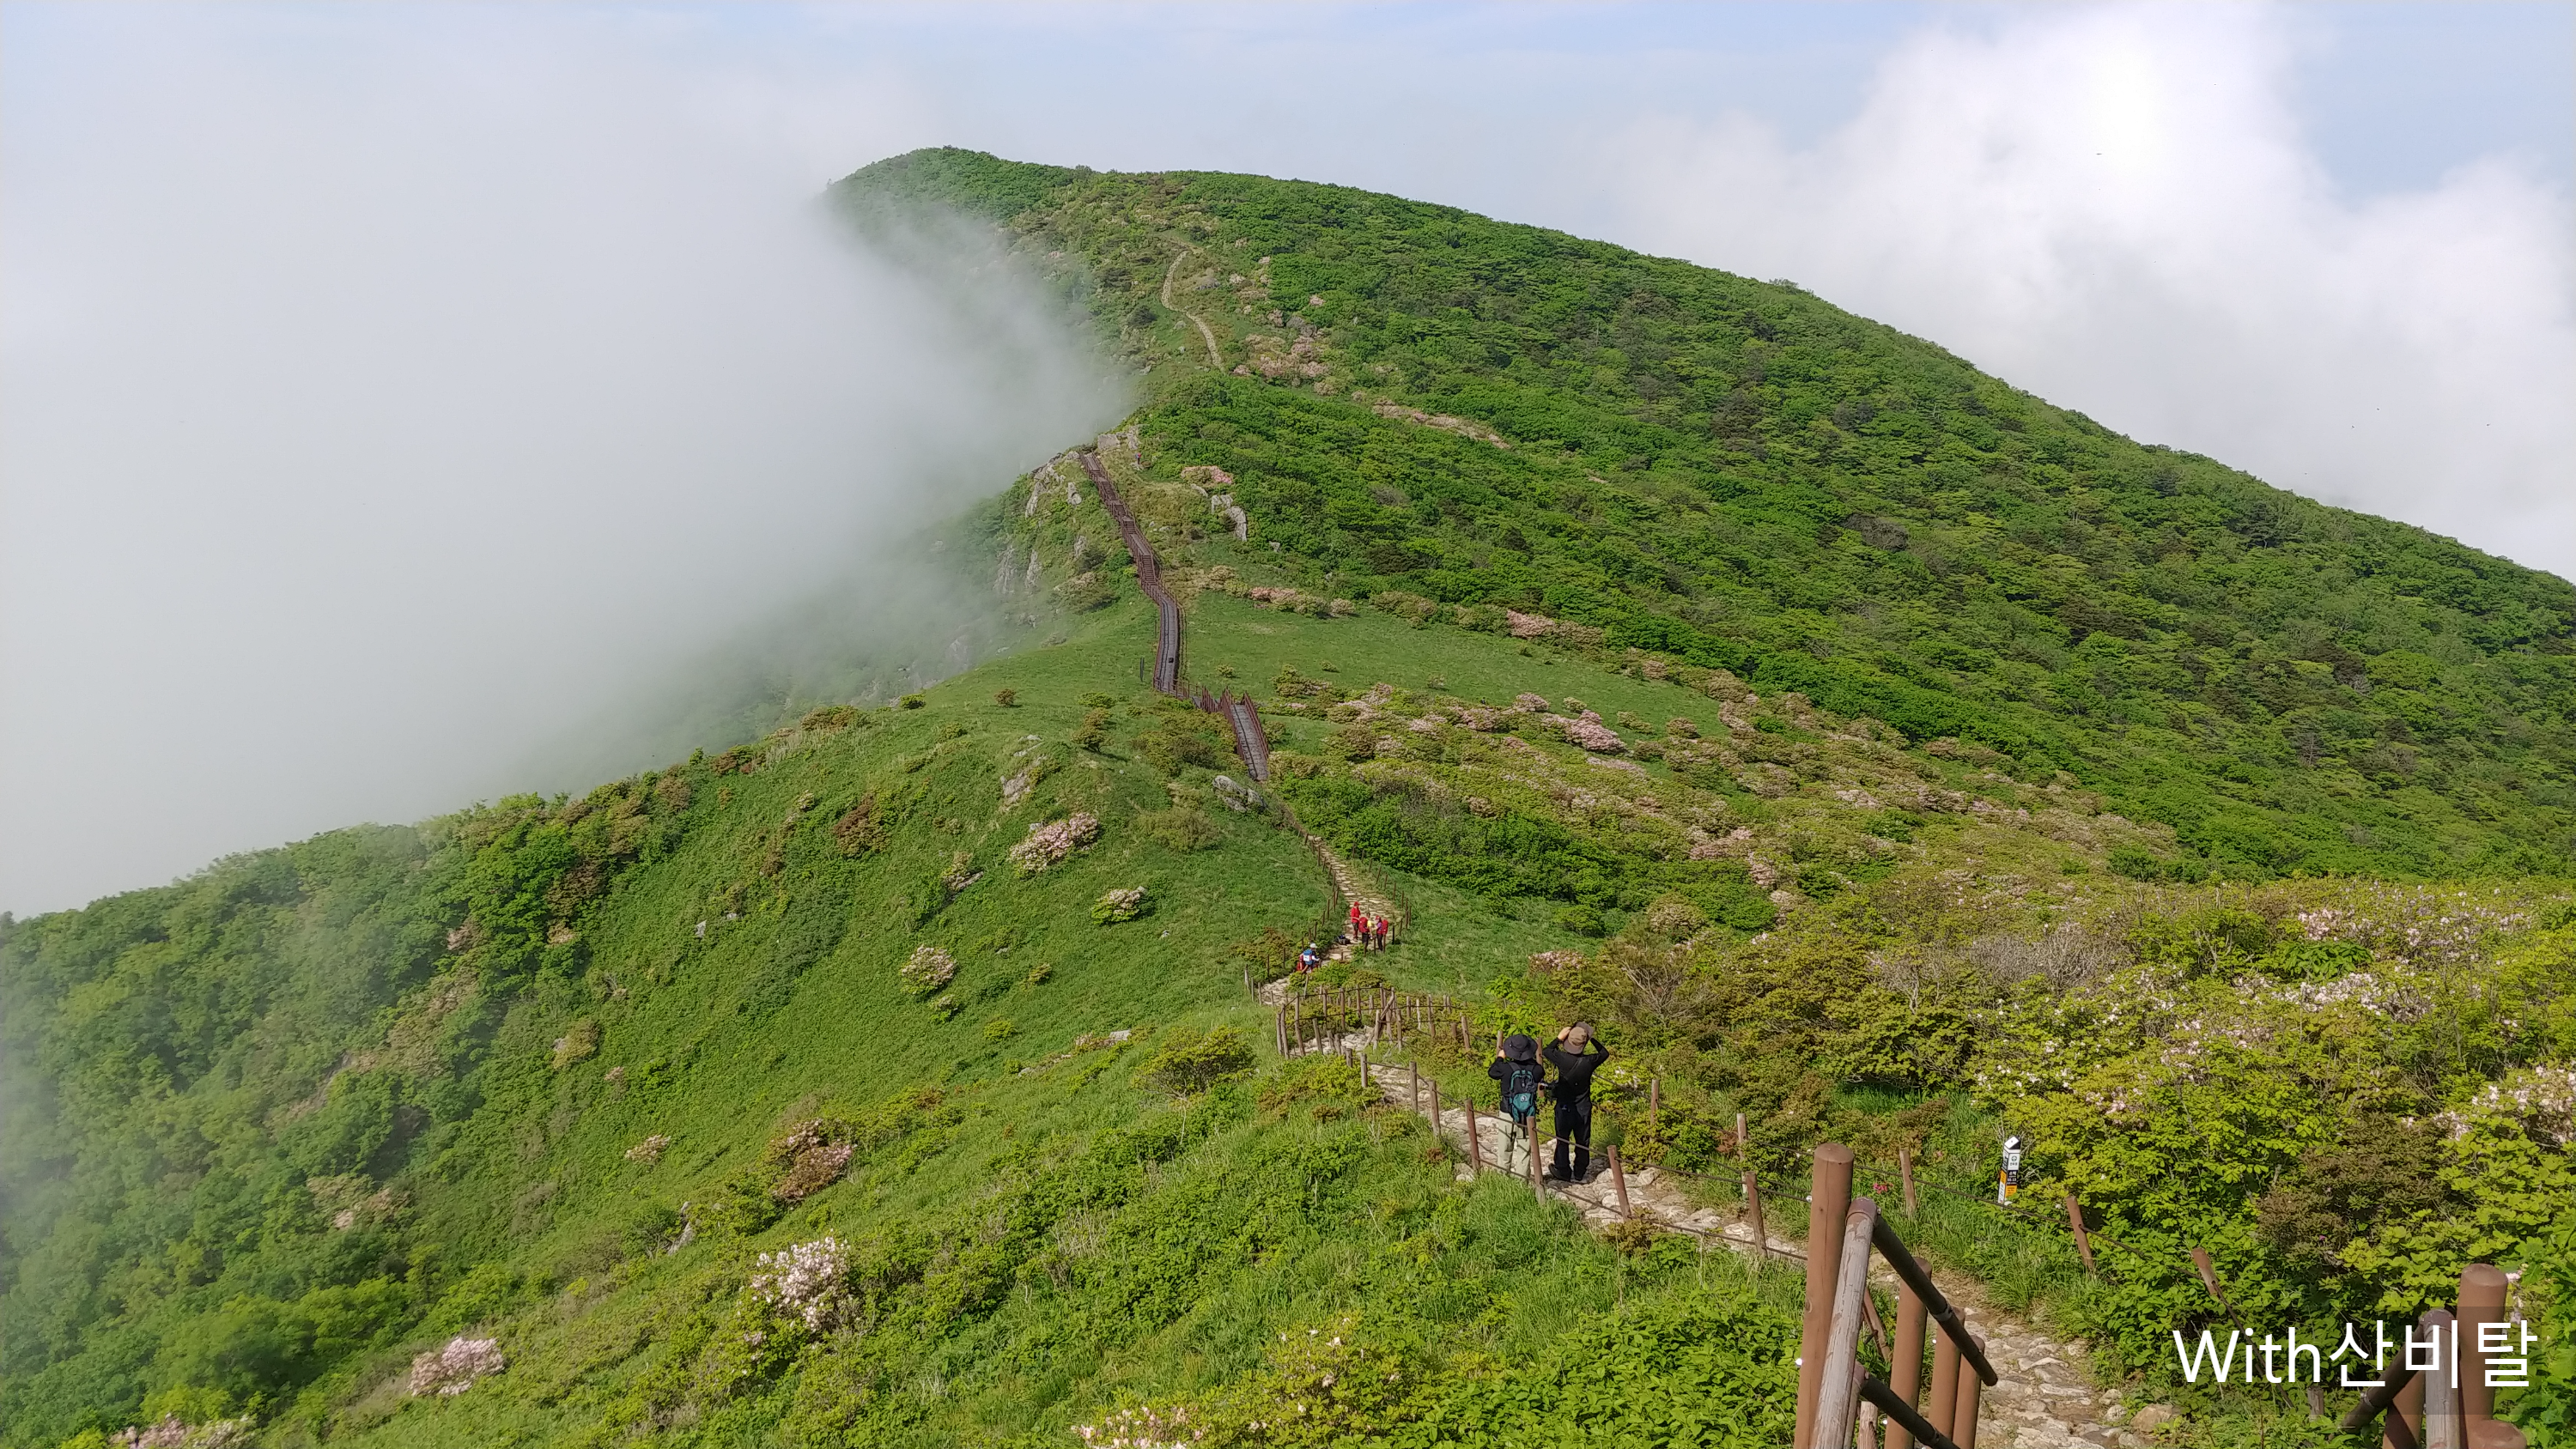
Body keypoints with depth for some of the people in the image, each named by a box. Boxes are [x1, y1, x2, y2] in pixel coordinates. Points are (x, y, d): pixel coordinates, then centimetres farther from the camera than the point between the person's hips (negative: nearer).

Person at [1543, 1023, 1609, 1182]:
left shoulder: (1562, 1058, -21)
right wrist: (1592, 1039, 2)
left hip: (1564, 1108, -1)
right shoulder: (1589, 1061, -18)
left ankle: (1562, 1172, 24)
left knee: (1562, 1141, 15)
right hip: (1583, 1109, 1)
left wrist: (1559, 1037, 3)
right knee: (1583, 1142, 14)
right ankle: (1580, 1173, 22)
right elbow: (1604, 1053, 4)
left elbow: (1548, 1050, 1)